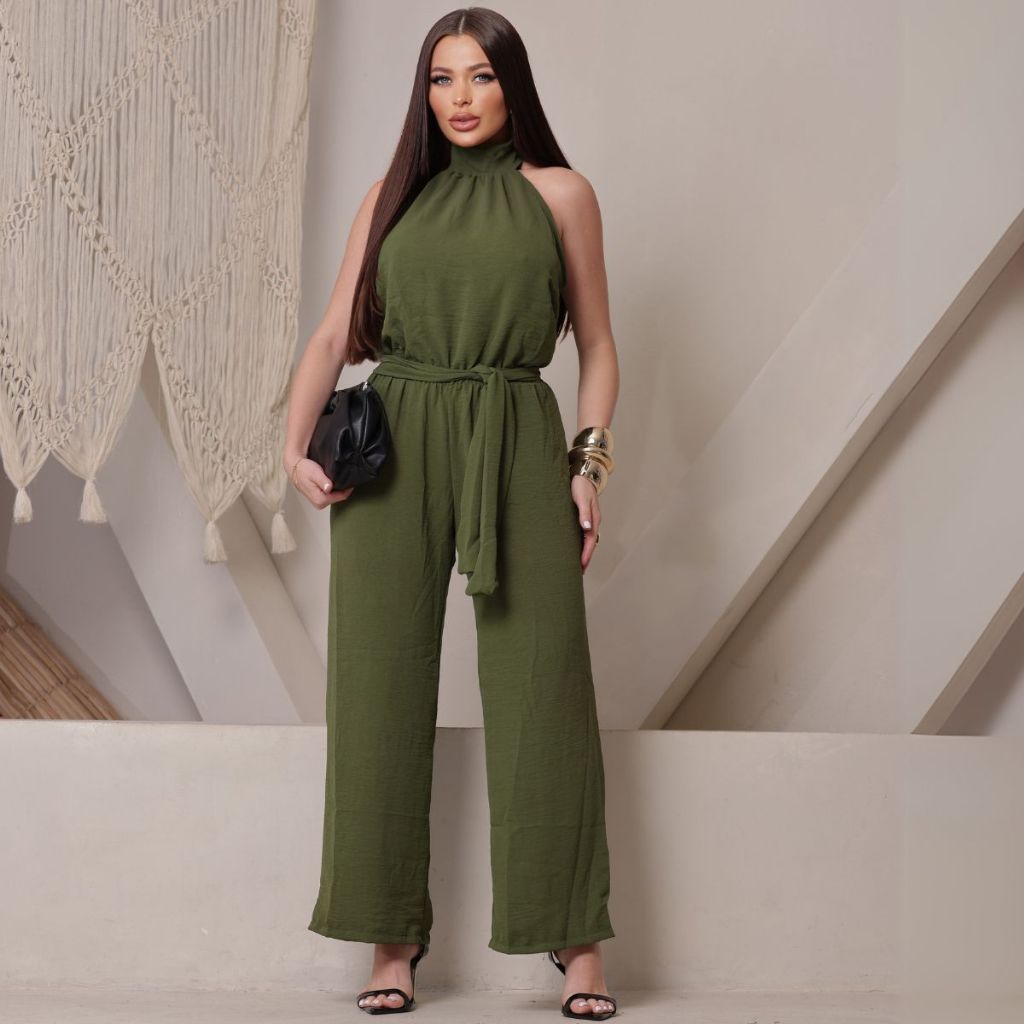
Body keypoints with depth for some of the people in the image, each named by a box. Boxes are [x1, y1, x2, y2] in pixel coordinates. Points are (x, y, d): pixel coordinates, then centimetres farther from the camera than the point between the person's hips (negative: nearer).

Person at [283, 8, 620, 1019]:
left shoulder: (558, 193, 8)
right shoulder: (391, 197, 14)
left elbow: (596, 344, 9)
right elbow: (334, 336, 11)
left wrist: (589, 463, -3)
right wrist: (297, 443, -3)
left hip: (517, 449, -2)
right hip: (392, 452, 2)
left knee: (540, 688, -5)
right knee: (382, 688, 0)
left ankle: (577, 940, 3)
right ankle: (392, 937, 8)